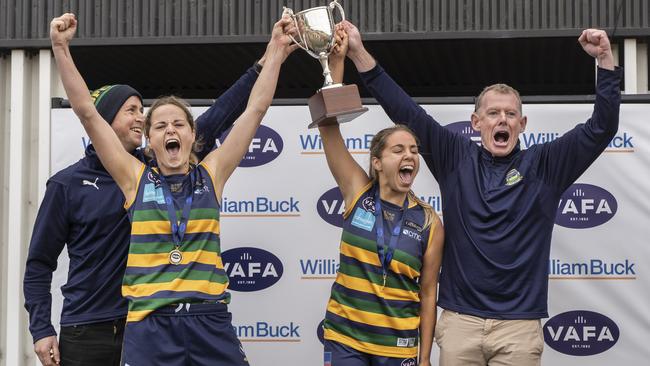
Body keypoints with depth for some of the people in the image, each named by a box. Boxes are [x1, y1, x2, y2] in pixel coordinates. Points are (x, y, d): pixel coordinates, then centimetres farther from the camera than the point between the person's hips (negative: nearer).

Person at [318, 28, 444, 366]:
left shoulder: (430, 223, -2)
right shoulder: (358, 193, -2)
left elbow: (428, 294, 1)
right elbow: (328, 126, -8)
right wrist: (336, 61, -15)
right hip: (345, 337, 0)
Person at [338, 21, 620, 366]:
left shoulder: (543, 165, 6)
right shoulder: (456, 159, 8)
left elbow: (602, 127, 0)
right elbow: (407, 114, 5)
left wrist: (605, 60, -11)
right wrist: (360, 54, -1)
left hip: (519, 325, -1)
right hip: (459, 321, 1)